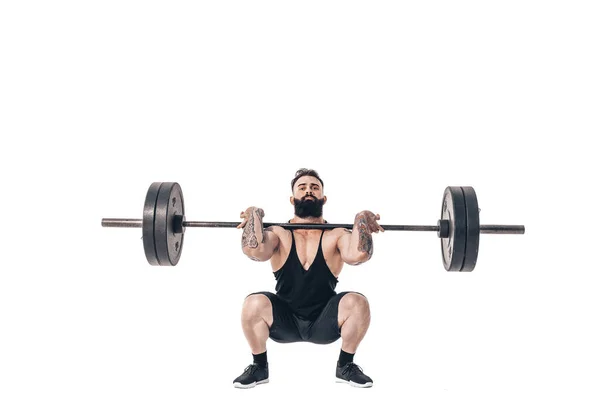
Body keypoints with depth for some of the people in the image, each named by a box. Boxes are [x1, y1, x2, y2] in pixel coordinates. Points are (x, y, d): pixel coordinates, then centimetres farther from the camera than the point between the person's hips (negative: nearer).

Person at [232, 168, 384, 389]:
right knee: (253, 303, -30)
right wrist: (255, 215, -21)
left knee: (357, 302, -28)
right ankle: (259, 367, -2)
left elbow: (357, 254, -30)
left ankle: (345, 366, -2)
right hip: (284, 322, 0)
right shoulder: (279, 234, -6)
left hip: (324, 322, 0)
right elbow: (253, 250, -30)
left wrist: (361, 219, -26)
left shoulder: (336, 235, -7)